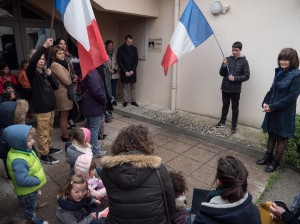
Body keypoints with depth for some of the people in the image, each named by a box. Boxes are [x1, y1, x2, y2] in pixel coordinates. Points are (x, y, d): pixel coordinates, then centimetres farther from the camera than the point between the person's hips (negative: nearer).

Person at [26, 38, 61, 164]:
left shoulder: (45, 72, 13)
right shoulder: (32, 72, -7)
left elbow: (56, 86, 8)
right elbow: (32, 61, -30)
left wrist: (50, 76, -8)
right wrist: (44, 47, -35)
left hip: (50, 106, 7)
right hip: (41, 108, -7)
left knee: (49, 130, 19)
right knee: (43, 132, 1)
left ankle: (49, 148, 35)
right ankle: (44, 155, 12)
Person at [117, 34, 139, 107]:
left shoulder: (134, 49, 3)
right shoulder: (120, 49, -3)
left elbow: (136, 60, 2)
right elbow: (119, 61, -5)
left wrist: (132, 70, -9)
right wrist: (125, 71, -12)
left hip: (132, 71, 2)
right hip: (124, 71, -1)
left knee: (133, 87, 6)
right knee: (125, 86, 3)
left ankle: (133, 101, 13)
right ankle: (126, 101, 11)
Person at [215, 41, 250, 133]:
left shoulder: (244, 61, -3)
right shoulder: (227, 59, 3)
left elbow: (246, 76, -5)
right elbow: (221, 73, 2)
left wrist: (235, 78, -17)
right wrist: (224, 66, -16)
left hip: (236, 89, -2)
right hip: (225, 88, 2)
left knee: (235, 107, 7)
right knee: (225, 106, 15)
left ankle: (234, 125, 17)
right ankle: (222, 122, 29)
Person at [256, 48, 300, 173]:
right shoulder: (279, 72, 5)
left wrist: (272, 106, -19)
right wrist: (265, 102, -4)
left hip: (284, 113, -6)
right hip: (272, 110, 6)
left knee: (281, 138, 9)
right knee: (271, 135, 17)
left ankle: (275, 162, 23)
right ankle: (268, 157, 32)